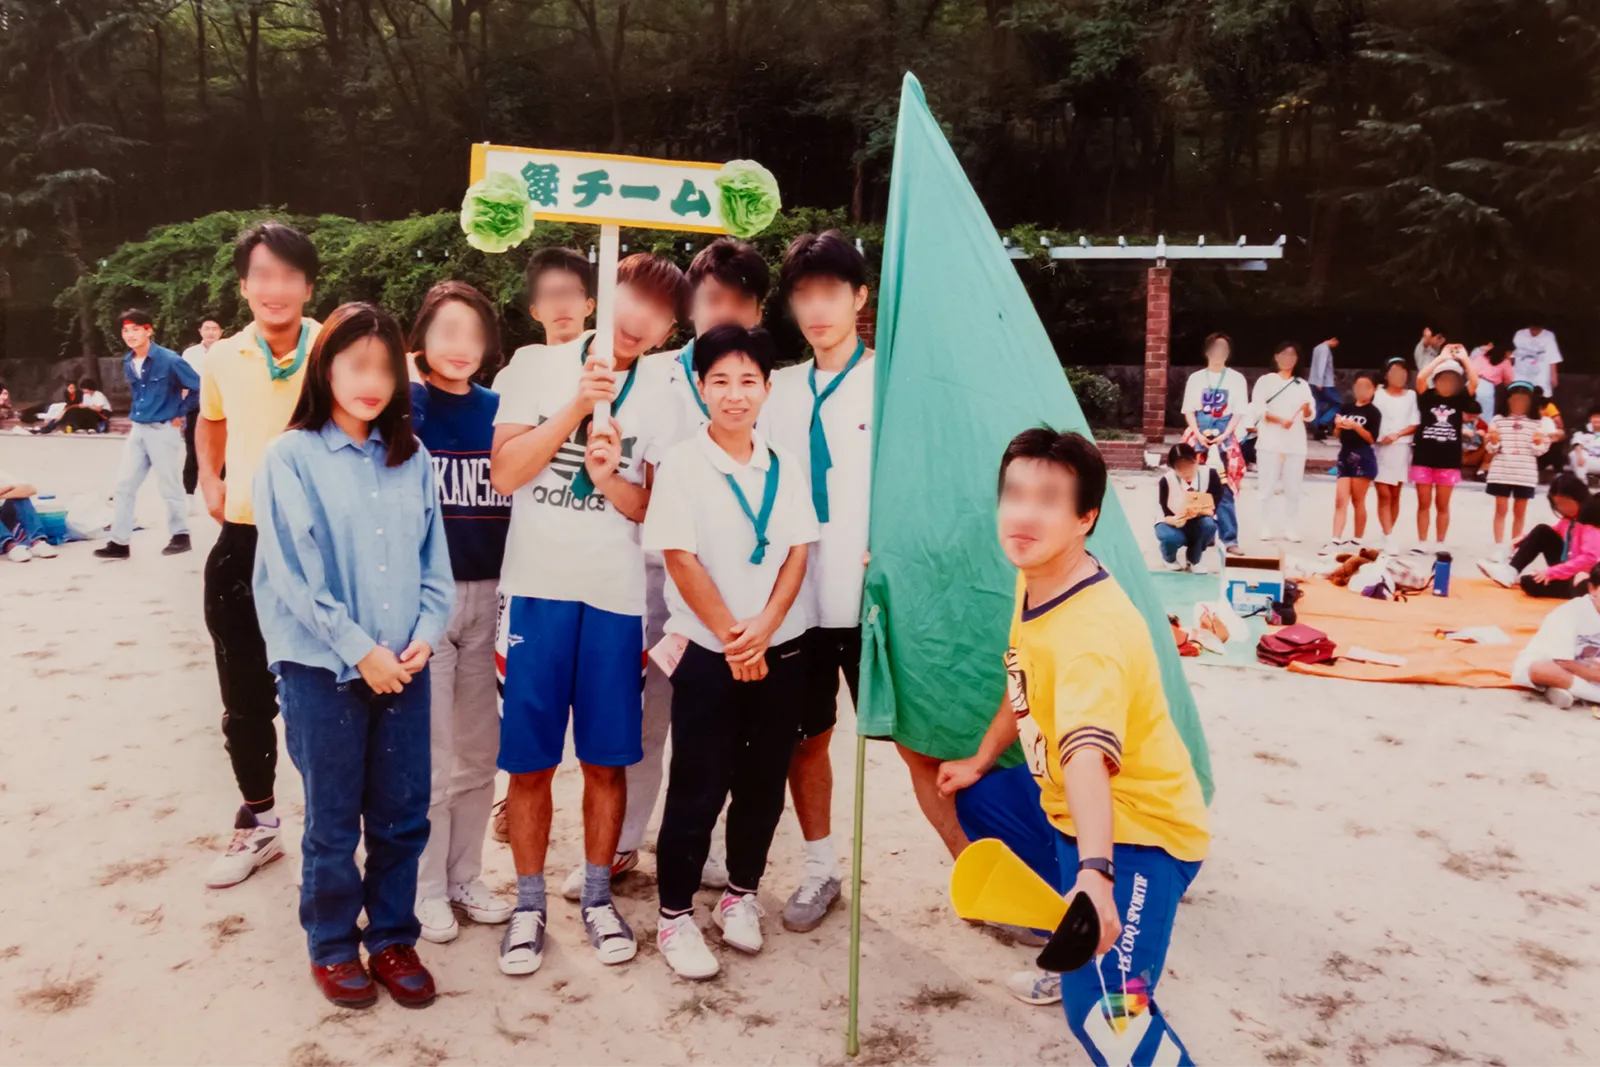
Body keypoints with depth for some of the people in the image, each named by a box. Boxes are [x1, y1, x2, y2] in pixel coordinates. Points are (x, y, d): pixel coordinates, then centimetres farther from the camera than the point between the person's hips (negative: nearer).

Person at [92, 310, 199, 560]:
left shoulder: (169, 360, -14)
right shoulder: (128, 363, 7)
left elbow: (199, 387, -12)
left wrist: (180, 414, -8)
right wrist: (137, 413, 14)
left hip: (163, 430, -7)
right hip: (138, 430, 7)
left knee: (170, 486, 2)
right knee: (124, 485, 4)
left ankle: (180, 535, 18)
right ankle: (119, 542, 9)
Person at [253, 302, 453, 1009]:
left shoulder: (411, 459, 6)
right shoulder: (291, 457, -5)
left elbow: (435, 560, 7)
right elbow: (294, 573, -10)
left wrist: (427, 634, -7)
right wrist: (359, 649, -13)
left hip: (404, 666, 3)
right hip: (323, 668, -3)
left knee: (403, 815, 11)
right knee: (333, 821, 9)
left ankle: (392, 938, 29)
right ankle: (331, 948, 28)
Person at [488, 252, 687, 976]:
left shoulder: (659, 402, 6)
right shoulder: (535, 369, 2)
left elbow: (657, 511, 5)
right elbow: (504, 474, -7)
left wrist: (611, 480, -14)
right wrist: (575, 407, -14)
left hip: (616, 598, 1)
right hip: (537, 589, -1)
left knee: (606, 759, 8)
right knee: (529, 761, 4)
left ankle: (597, 896, 27)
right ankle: (529, 903, 22)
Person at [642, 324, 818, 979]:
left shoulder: (785, 465, 5)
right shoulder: (682, 463, -6)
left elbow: (796, 554, 2)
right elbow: (681, 560, -11)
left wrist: (763, 627, -12)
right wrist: (732, 637, -12)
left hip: (782, 648, 4)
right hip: (708, 652, -4)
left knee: (764, 782, 13)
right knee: (699, 789, 2)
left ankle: (741, 894, 32)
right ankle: (675, 915, 17)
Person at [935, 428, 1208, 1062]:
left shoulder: (1093, 629, -31)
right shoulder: (1032, 581, -2)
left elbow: (1087, 755, -47)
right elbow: (1024, 689, 15)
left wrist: (1094, 872, -57)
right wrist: (980, 762, 23)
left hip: (1135, 829, -10)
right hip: (1064, 807, 10)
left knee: (1104, 1016, -24)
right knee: (976, 800, 29)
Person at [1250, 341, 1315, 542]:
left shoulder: (1302, 385, 16)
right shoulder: (1265, 381, 6)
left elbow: (1309, 416, 8)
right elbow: (1258, 409, -6)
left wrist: (1307, 409, -16)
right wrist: (1280, 420, -20)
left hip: (1295, 444, 3)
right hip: (1270, 442, -3)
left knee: (1293, 489, 0)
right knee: (1268, 487, -5)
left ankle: (1292, 530, 3)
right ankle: (1267, 530, -2)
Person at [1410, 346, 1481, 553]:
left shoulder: (1460, 399, 3)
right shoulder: (1427, 397, -1)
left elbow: (1474, 383, -14)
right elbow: (1420, 378, -18)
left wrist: (1464, 359, -10)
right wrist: (1442, 357, -12)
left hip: (1449, 461, 1)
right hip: (1424, 459, -1)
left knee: (1442, 505, 7)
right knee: (1424, 504, 5)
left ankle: (1440, 544, 15)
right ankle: (1422, 543, 12)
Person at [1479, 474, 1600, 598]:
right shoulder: (1570, 519, 7)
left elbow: (1589, 558, -32)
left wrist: (1552, 572, -32)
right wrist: (1526, 539, -1)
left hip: (1580, 581, -9)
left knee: (1529, 583, -28)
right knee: (1542, 531, -2)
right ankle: (1510, 569, -6)